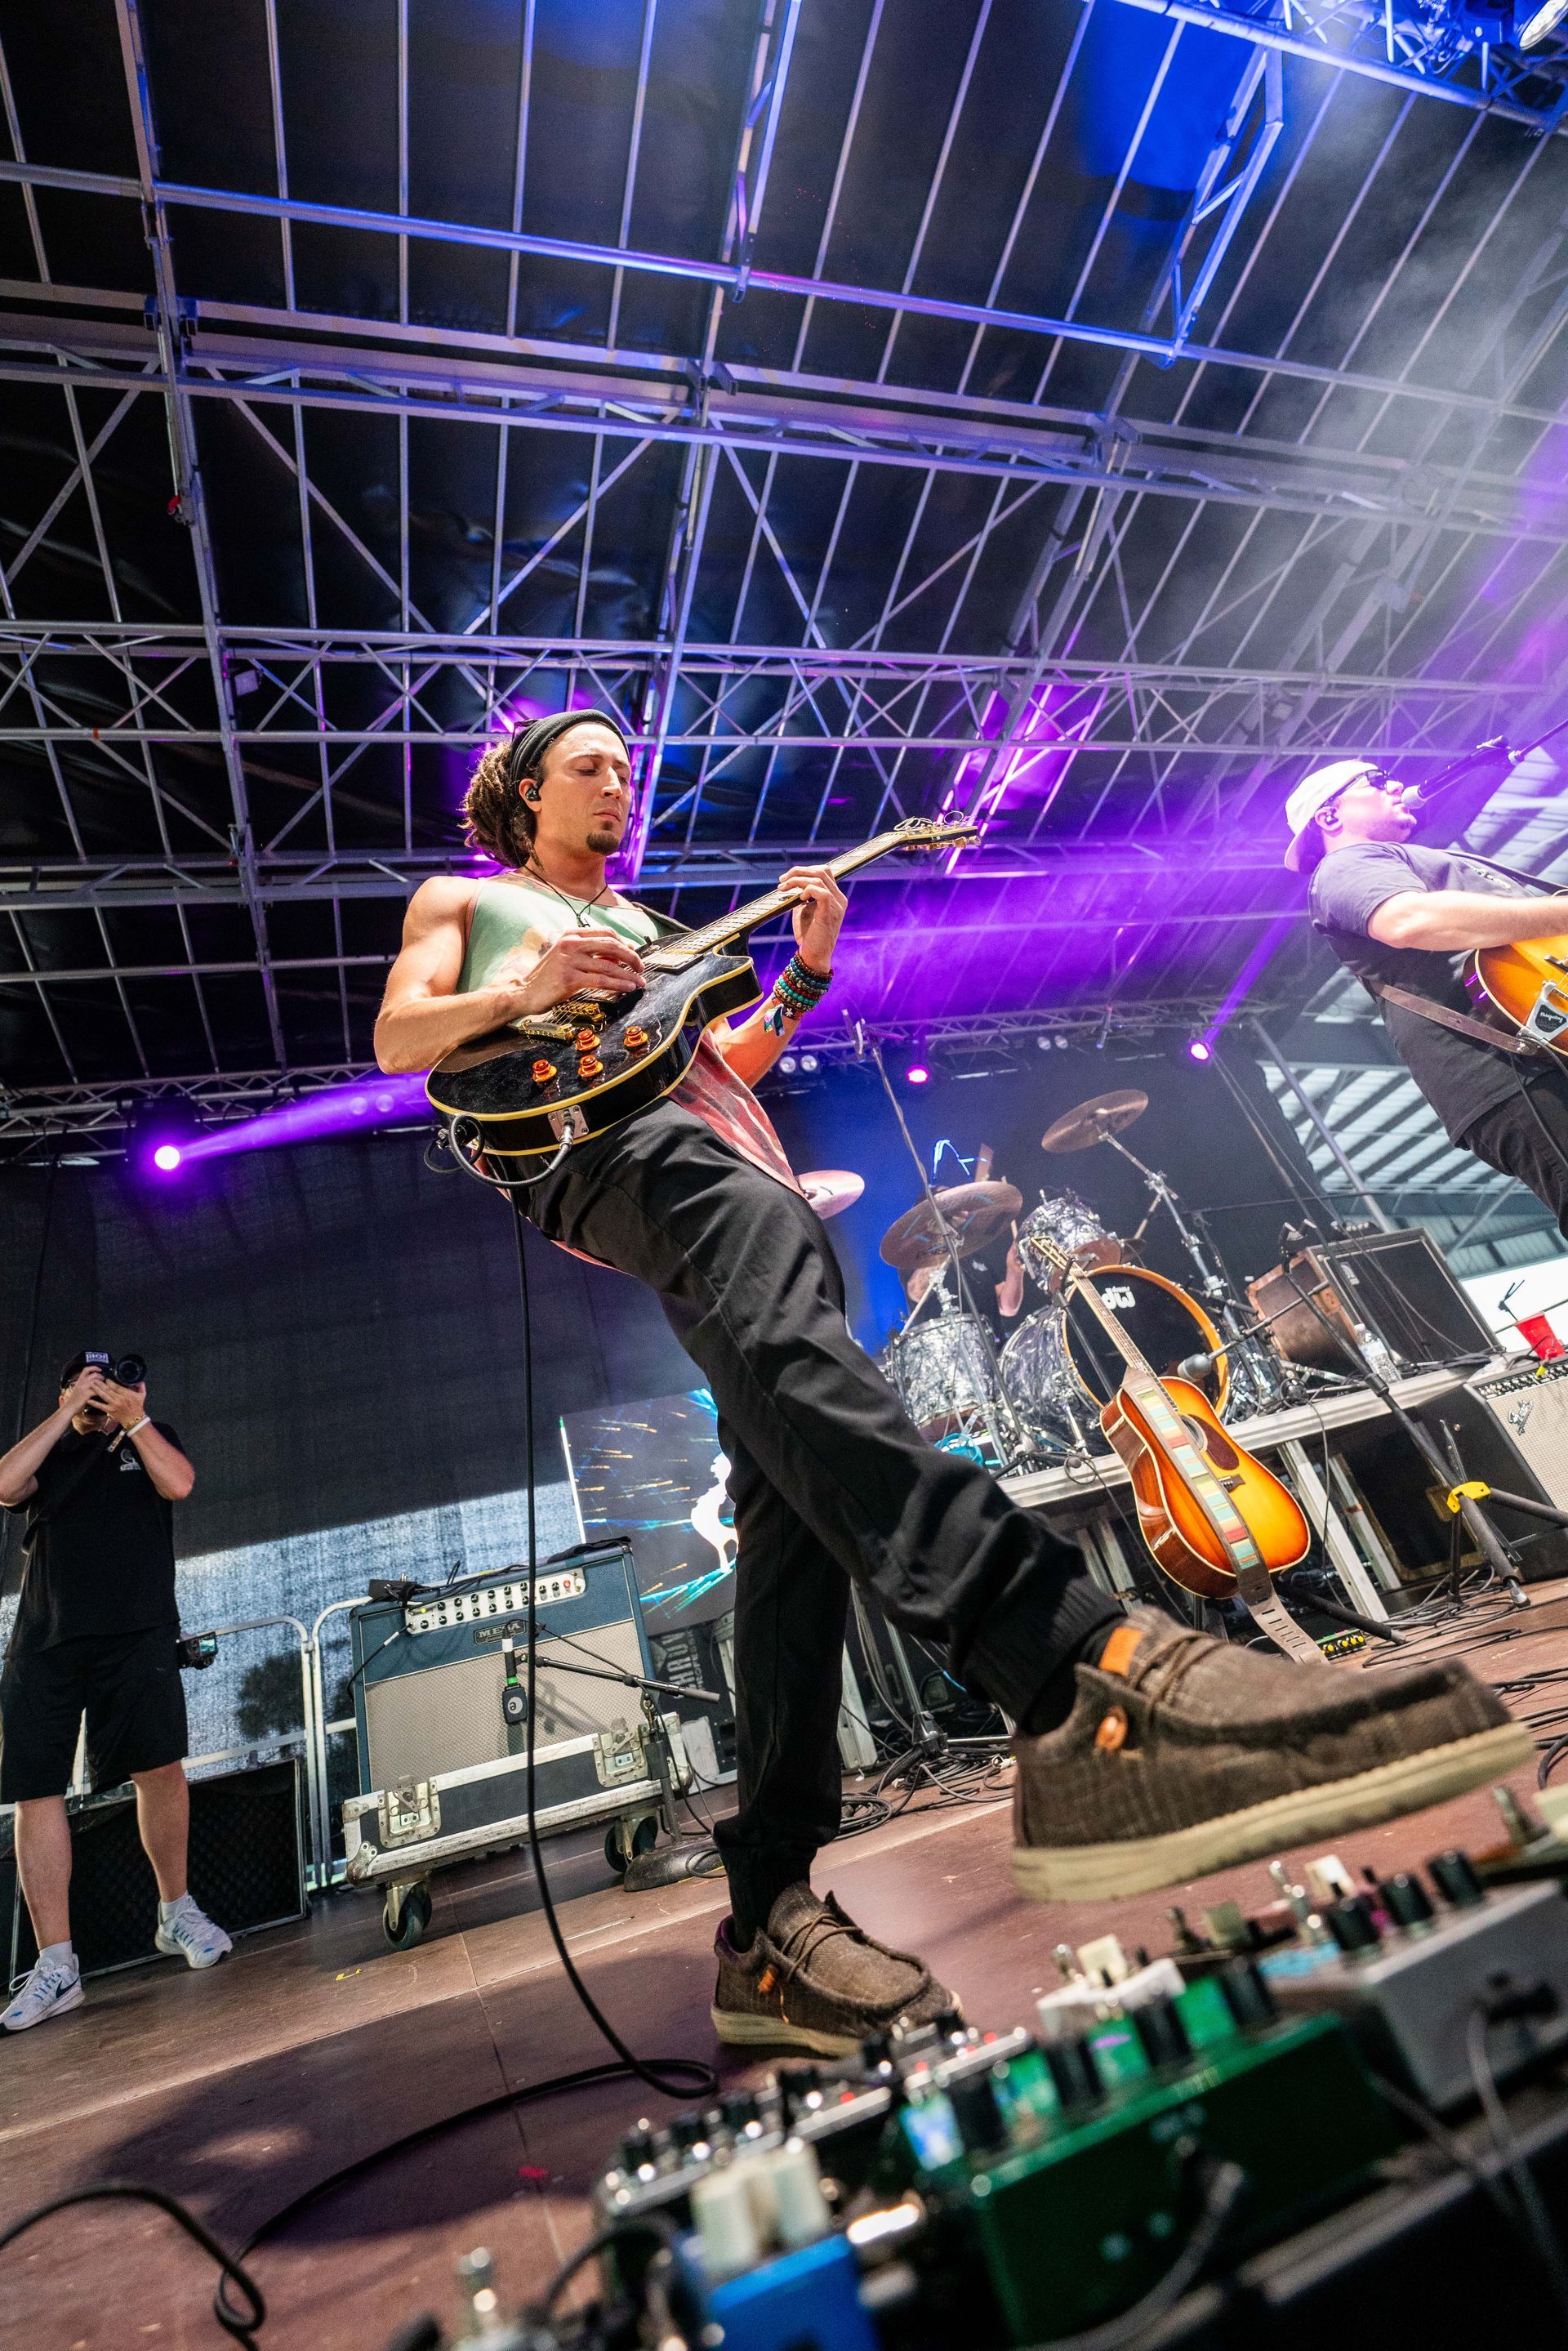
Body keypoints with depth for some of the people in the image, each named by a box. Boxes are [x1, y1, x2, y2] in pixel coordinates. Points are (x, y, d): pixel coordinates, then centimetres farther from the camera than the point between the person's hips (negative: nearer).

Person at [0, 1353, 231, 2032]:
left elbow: (178, 1485, -6)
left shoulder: (150, 1438, 14)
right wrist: (67, 1412, -5)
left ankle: (176, 1913, 12)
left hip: (134, 1634, -2)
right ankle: (56, 1964, 9)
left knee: (160, 1767, -9)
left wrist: (134, 1418, -9)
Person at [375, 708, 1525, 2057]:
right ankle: (1090, 1678, -58)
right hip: (580, 1137, -5)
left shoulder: (641, 926, 41)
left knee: (798, 1479, -15)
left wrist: (803, 975, 14)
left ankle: (773, 1914, -12)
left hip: (720, 1153, 6)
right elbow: (396, 1040, 13)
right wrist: (522, 988, -5)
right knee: (779, 1288, -40)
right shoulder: (462, 900, 29)